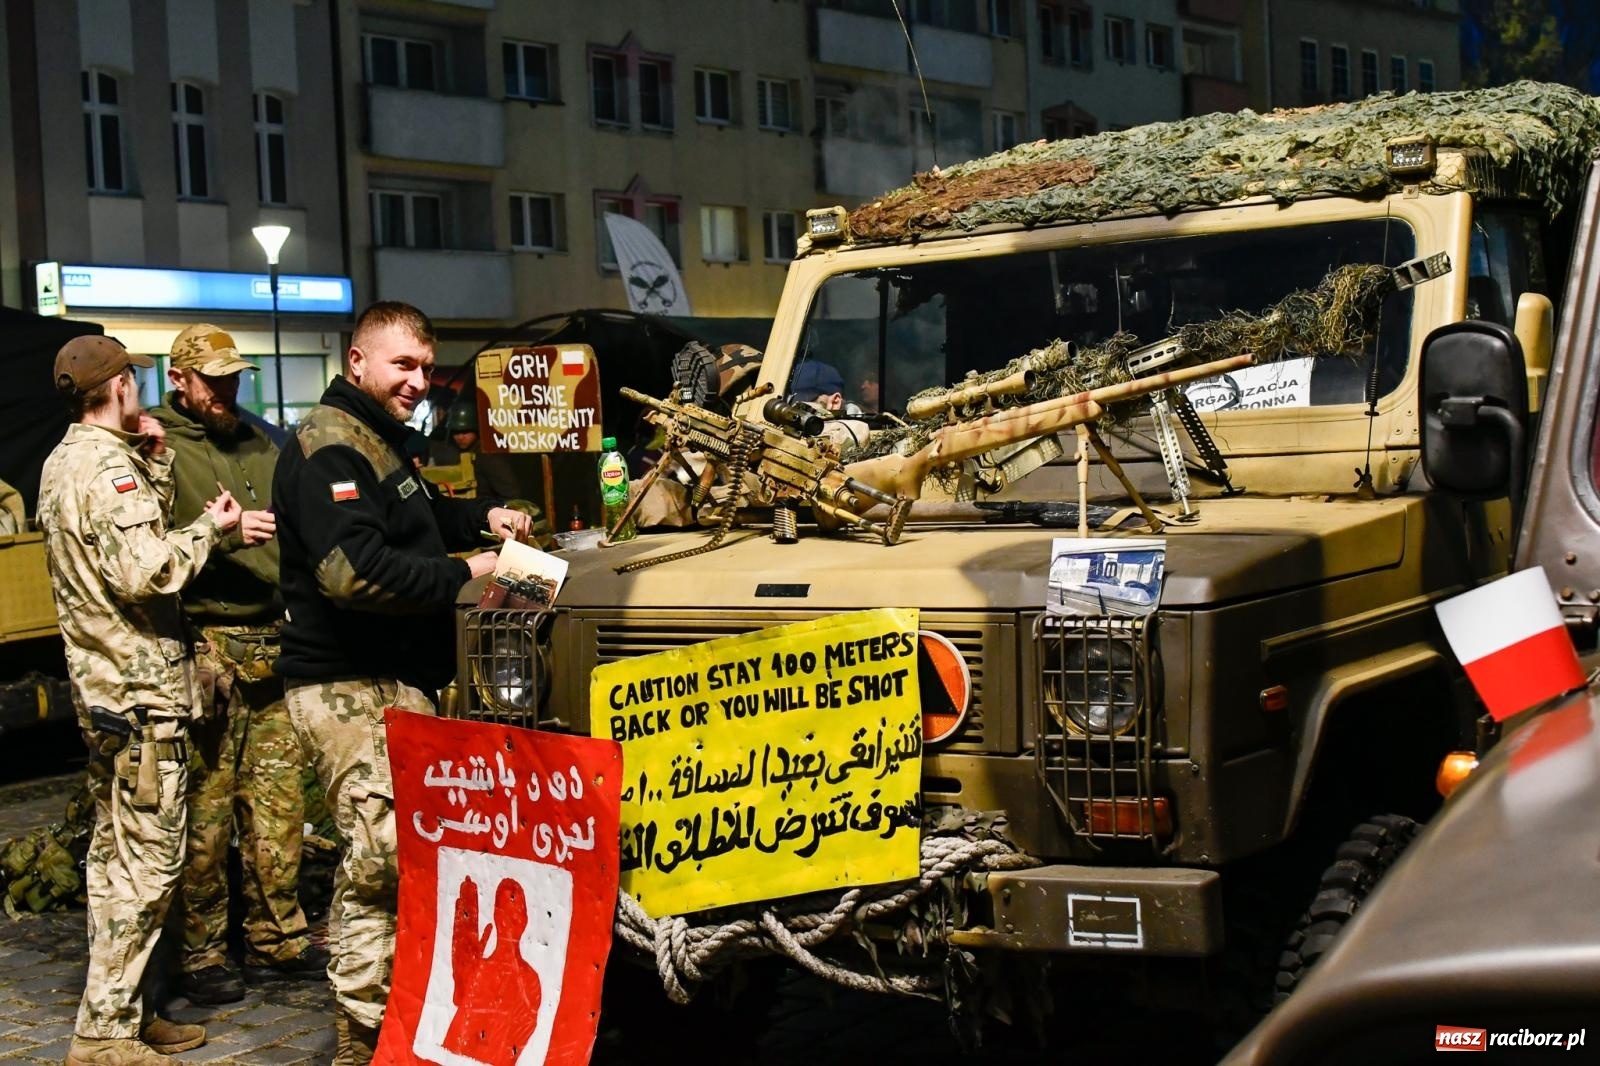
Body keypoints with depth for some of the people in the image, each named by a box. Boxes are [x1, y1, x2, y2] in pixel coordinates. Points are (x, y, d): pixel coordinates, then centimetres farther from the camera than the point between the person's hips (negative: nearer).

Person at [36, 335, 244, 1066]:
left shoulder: (63, 460, 15)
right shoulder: (107, 466, -16)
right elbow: (143, 569, -24)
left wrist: (154, 461, 10)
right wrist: (209, 526, -12)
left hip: (101, 688, 11)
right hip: (139, 689, -11)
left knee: (115, 853, 16)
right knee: (147, 861, -6)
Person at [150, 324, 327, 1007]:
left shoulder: (255, 442, 20)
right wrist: (220, 531, -21)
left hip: (273, 642, 7)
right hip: (206, 643, -7)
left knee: (279, 801, 9)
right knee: (206, 810, -4)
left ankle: (278, 940, 19)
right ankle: (198, 956, 6)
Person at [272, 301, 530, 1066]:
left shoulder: (379, 441, 19)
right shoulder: (328, 449, -15)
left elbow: (411, 518, 37)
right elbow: (352, 571, -27)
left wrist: (482, 515, 18)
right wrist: (462, 575, -21)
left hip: (395, 685, 11)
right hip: (351, 692, -11)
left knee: (373, 862, 17)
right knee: (386, 860, -15)